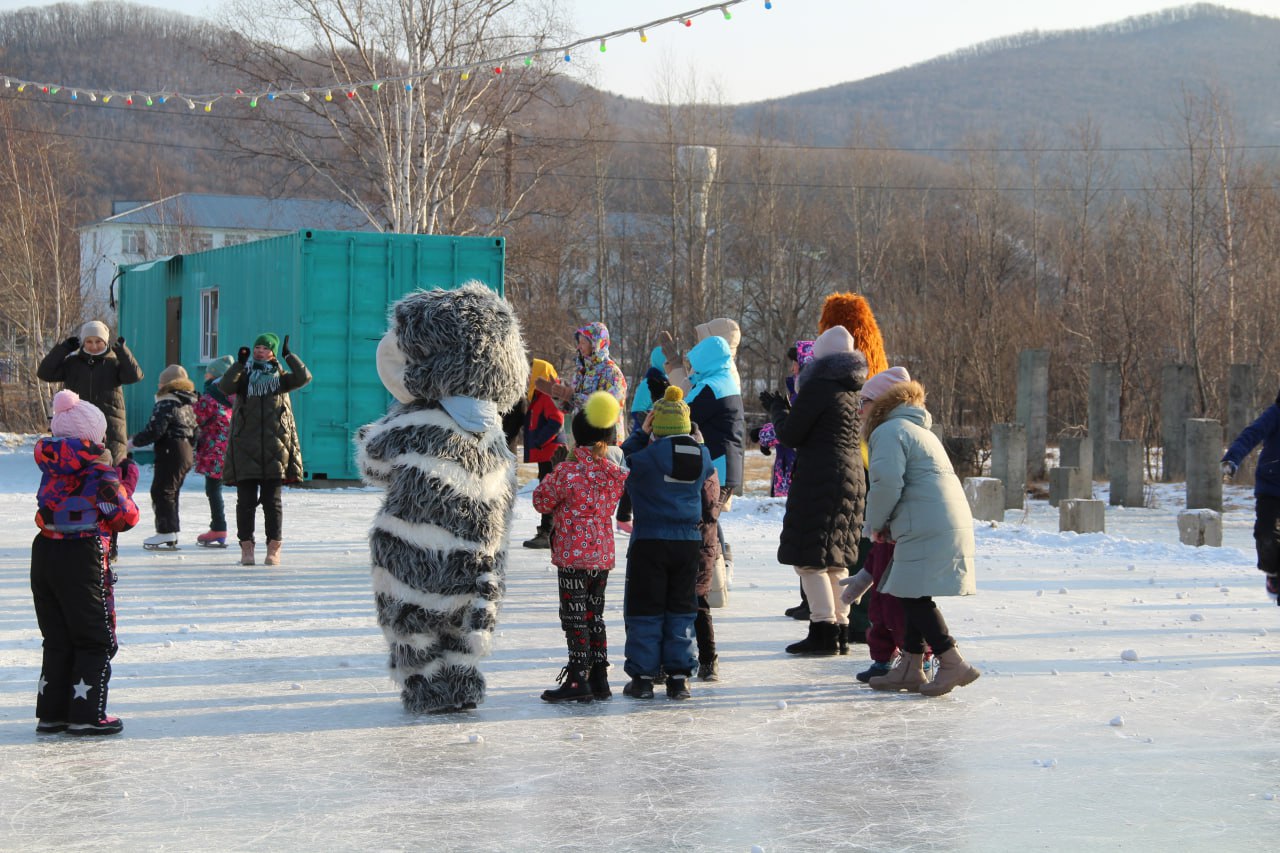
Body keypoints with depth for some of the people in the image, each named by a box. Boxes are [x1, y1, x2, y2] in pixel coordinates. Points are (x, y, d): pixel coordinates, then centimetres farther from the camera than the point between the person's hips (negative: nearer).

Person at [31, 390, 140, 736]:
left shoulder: (51, 469, 5)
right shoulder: (101, 475, -12)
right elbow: (126, 518, -6)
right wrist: (127, 484, 9)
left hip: (44, 555, 6)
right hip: (83, 561, -6)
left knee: (57, 641, 16)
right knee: (97, 642, 5)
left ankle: (51, 713, 18)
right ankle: (86, 716, 2)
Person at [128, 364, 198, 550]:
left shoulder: (165, 404, -14)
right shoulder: (187, 405, 15)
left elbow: (154, 430, -20)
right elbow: (194, 432, 20)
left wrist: (133, 442, -11)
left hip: (170, 452, -10)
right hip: (187, 453, 10)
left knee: (161, 491, -7)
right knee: (171, 492, 15)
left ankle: (166, 530, -12)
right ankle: (172, 534, 16)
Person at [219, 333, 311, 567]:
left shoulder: (280, 378, 9)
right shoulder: (243, 377, 8)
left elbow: (304, 377, -8)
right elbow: (224, 387, -11)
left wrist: (289, 355, -9)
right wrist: (239, 363, -17)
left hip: (274, 449, 0)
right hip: (245, 448, 0)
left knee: (272, 501, 2)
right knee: (246, 500, 1)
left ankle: (274, 547, 8)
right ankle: (246, 546, 8)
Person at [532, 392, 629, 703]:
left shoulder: (568, 472, -14)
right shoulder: (616, 475, 2)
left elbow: (543, 502, -4)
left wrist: (548, 481, 13)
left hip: (573, 555, -6)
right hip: (603, 555, 6)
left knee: (574, 616, -2)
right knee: (594, 615, 15)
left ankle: (578, 680, -2)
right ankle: (599, 679, 17)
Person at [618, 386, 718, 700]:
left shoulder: (648, 456, -14)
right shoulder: (702, 456, 0)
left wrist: (641, 433, 7)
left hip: (649, 541, -4)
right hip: (689, 541, 4)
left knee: (644, 608, 5)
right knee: (681, 609, 12)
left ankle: (643, 676, 6)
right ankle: (678, 677, 12)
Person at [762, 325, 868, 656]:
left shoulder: (818, 387, -13)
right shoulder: (853, 389, 13)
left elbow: (790, 435, -10)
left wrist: (777, 409, 8)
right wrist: (785, 409, 31)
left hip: (819, 477, -9)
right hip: (852, 475, 9)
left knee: (809, 557, -6)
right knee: (836, 558, 14)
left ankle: (823, 631, -11)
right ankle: (840, 626, 15)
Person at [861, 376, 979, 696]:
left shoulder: (888, 432, -3)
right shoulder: (923, 432, 29)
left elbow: (887, 483, -15)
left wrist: (876, 524, 0)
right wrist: (890, 524, 19)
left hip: (927, 529, -10)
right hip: (952, 523, 10)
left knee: (913, 596, -9)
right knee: (914, 597, 14)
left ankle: (953, 663, -14)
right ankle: (910, 668, 17)